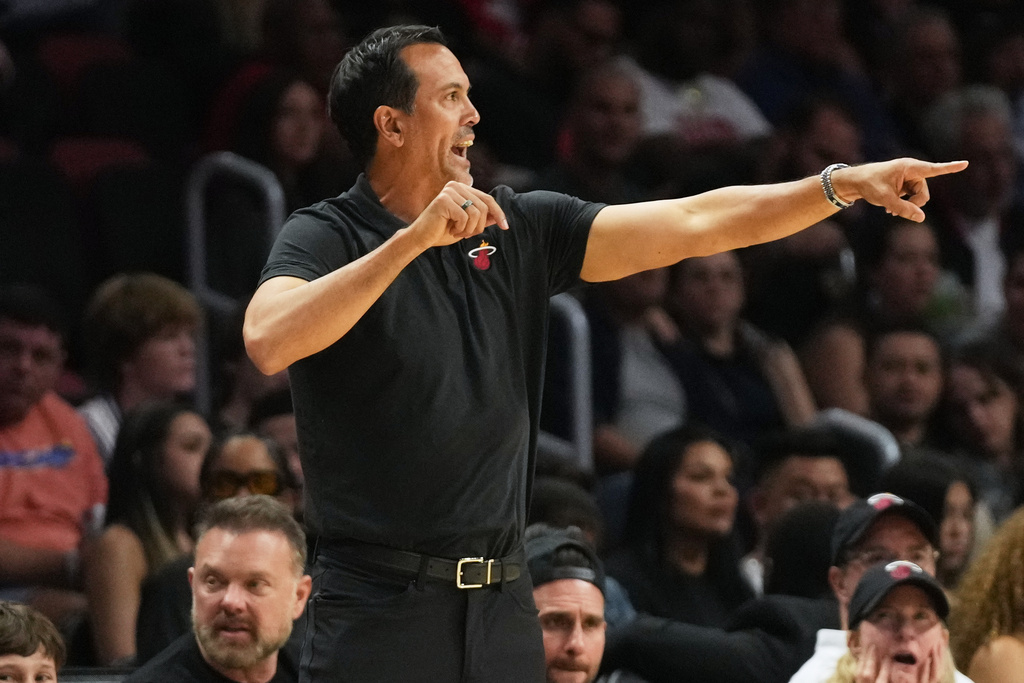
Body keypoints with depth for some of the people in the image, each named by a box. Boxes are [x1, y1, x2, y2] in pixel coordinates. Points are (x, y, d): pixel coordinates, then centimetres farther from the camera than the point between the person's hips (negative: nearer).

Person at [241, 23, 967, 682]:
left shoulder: (517, 228, 11)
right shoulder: (327, 237, -4)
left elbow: (691, 225, 9)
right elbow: (269, 342, -25)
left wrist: (845, 184, 2)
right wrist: (413, 240, -26)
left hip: (501, 602, 5)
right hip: (380, 602, -5)